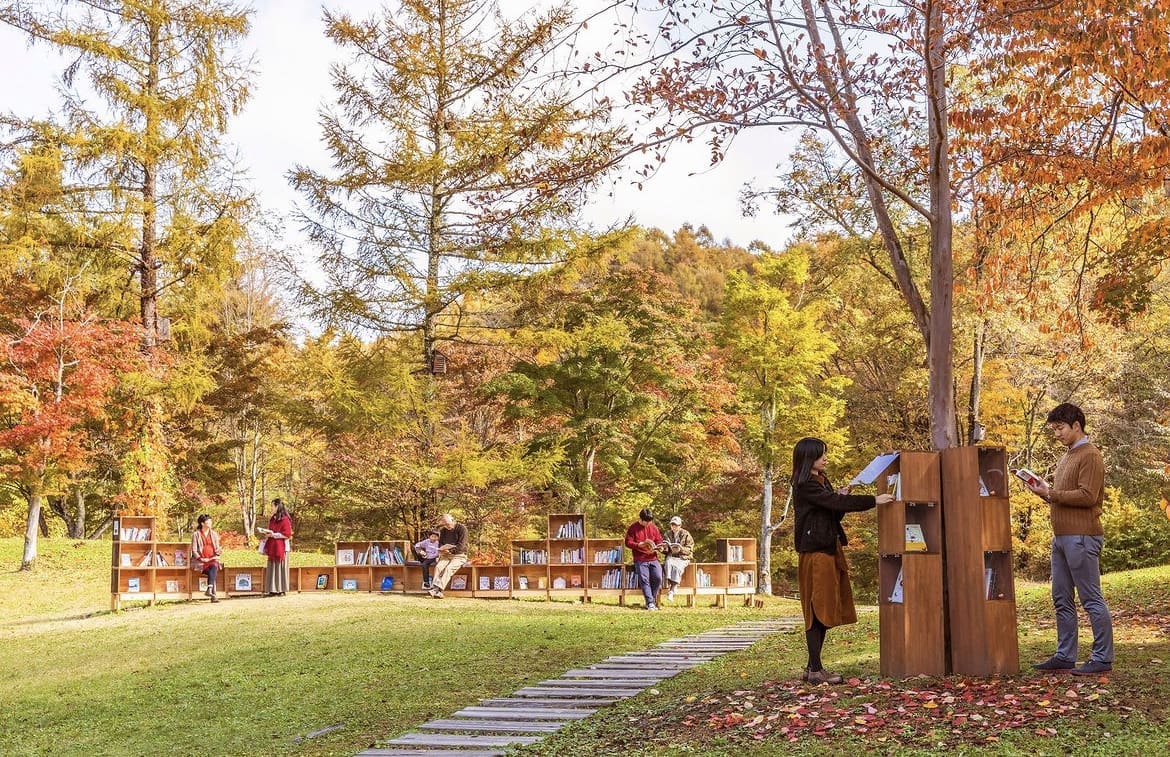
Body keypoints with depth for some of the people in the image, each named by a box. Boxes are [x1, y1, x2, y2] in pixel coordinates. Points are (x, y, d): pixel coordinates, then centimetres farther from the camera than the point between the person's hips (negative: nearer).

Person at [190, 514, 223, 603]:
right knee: (212, 572, -31)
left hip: (213, 560, 3)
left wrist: (217, 556, -6)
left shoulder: (214, 534, 18)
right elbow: (194, 550, -1)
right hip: (200, 561, -3)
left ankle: (209, 589, -46)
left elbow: (218, 549, 16)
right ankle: (213, 594, -38)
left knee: (214, 566, -34)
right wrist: (201, 559, -15)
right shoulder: (196, 535, 6)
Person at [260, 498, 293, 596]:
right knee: (272, 569, 6)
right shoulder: (272, 519, 16)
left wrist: (273, 534, -16)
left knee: (280, 568, -4)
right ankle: (273, 590, 8)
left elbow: (287, 534, -16)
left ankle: (281, 590, 0)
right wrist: (267, 533, 5)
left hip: (281, 547, -8)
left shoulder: (285, 519, -10)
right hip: (272, 548, 8)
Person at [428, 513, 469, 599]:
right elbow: (440, 543, 15)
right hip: (446, 555, 5)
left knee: (448, 568, -31)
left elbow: (461, 546, -12)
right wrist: (441, 550, -8)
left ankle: (439, 590, -42)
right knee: (438, 567, -25)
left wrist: (450, 551, -19)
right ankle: (434, 588, -39)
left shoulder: (462, 528, -6)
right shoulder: (443, 530, 13)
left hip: (459, 555, -5)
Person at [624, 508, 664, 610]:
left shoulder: (654, 528, 12)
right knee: (644, 580, -13)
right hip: (640, 559, -3)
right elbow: (628, 542, -3)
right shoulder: (633, 528, 1)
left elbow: (659, 540, 16)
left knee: (658, 578, -13)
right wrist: (640, 545, -16)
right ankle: (650, 603, -14)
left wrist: (657, 547, -7)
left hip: (653, 558, 3)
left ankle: (651, 600, 2)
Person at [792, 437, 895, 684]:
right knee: (818, 610, -7)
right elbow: (835, 504, -21)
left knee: (826, 611, 9)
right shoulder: (805, 486, -12)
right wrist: (874, 500, -18)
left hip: (830, 550, 9)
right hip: (815, 552, -9)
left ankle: (813, 667, 14)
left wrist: (840, 498, -1)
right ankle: (815, 670, -4)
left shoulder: (822, 481, 17)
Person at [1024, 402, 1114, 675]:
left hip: (1081, 537, -10)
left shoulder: (1089, 456, -9)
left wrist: (1050, 493, -14)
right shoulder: (1068, 457, 20)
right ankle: (1065, 656, 16)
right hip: (1061, 537, 10)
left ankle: (1103, 659, -1)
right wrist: (1046, 492, 6)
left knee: (1091, 599, -6)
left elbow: (1087, 496, -18)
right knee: (1062, 600, 10)